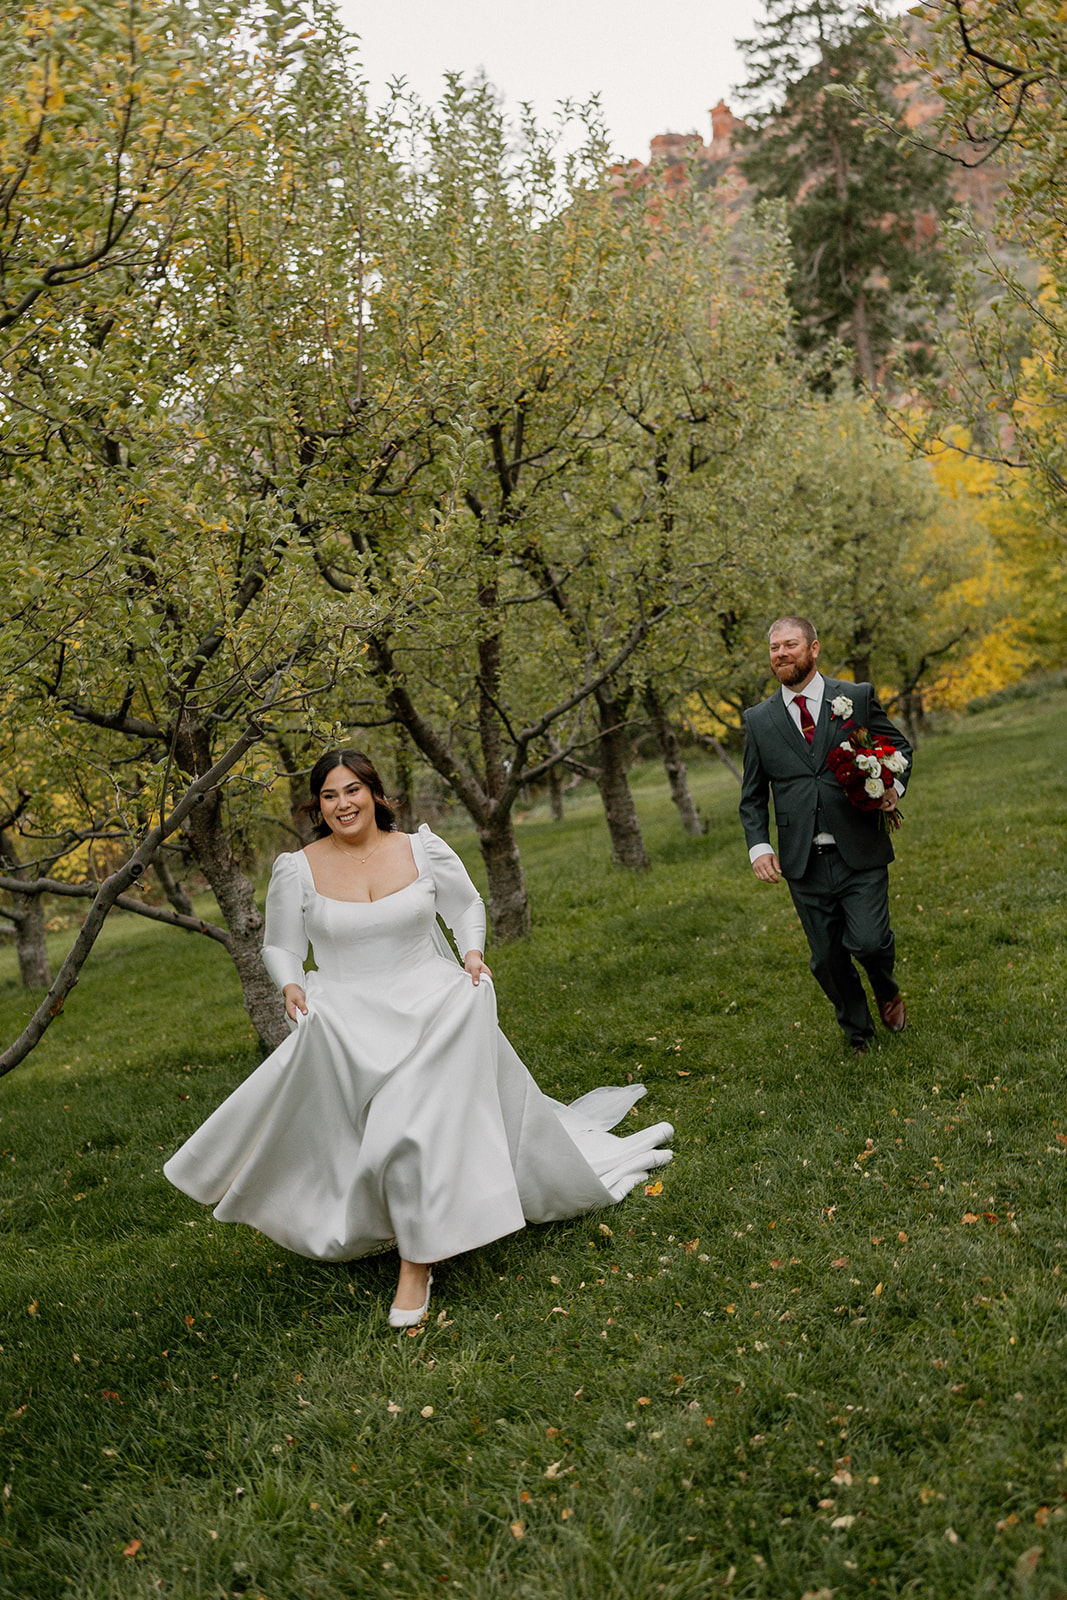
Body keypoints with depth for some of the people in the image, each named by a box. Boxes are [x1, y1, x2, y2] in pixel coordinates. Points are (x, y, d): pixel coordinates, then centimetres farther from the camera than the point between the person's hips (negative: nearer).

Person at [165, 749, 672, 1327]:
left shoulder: (422, 849, 2)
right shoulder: (297, 869, 0)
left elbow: (467, 906, 17)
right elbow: (280, 946, 12)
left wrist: (472, 953, 0)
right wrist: (291, 985, -7)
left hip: (433, 1002, 1)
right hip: (348, 1018, 0)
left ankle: (418, 1260, -9)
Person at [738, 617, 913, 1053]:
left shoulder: (857, 698, 3)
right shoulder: (759, 720, 7)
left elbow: (900, 747, 14)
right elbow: (752, 796, 12)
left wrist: (893, 786, -8)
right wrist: (759, 846, -4)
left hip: (860, 855, -2)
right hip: (804, 864, 2)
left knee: (868, 940, -13)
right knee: (827, 960, 6)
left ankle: (888, 991, 22)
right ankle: (858, 1034, 29)